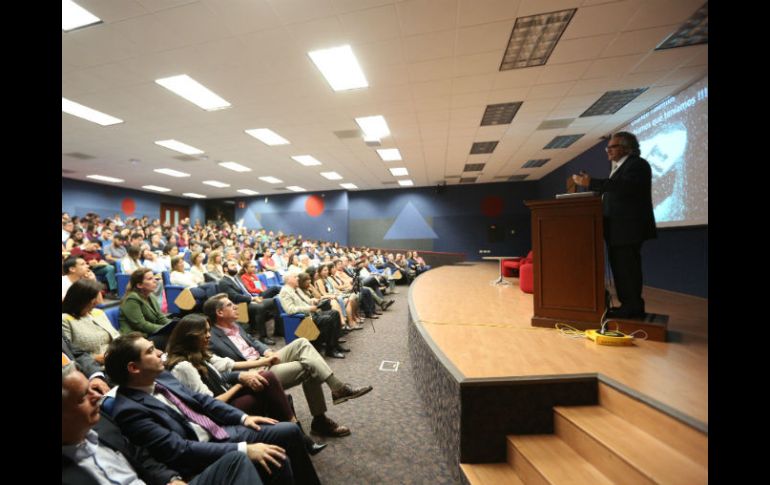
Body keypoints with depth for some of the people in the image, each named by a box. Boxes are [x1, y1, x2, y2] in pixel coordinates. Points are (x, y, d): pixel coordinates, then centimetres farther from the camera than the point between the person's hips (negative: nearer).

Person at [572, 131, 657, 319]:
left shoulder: (637, 164, -8)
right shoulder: (619, 168, 21)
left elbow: (625, 186, -27)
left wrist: (591, 183, -29)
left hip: (628, 228, -10)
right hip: (617, 229, 10)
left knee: (627, 268, -5)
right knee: (620, 268, 12)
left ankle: (632, 307, 3)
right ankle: (628, 305, 19)